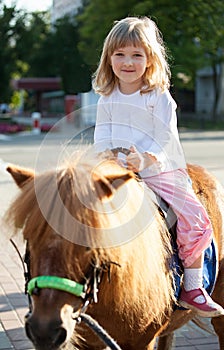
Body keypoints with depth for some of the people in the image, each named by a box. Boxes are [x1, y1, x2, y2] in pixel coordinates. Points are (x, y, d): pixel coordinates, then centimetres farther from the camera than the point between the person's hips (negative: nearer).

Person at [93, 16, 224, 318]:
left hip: (162, 172, -2)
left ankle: (192, 287, 0)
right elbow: (102, 139, 5)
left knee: (197, 222, -13)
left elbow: (165, 139, -11)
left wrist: (145, 161, -28)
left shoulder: (160, 97, -3)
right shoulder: (107, 99, 7)